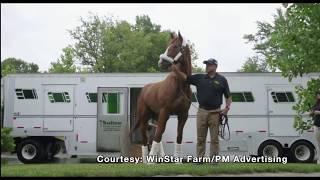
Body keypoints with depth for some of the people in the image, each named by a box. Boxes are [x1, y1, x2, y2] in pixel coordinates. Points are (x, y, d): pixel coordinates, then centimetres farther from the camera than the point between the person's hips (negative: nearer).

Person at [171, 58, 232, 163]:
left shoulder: (222, 80, 3)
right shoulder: (199, 78, 7)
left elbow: (228, 96, 6)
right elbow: (184, 77, 0)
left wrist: (227, 108, -10)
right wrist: (176, 70, -18)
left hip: (215, 112, -2)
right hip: (202, 111, 2)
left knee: (214, 138, 3)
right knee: (200, 138, 7)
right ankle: (199, 158, 13)